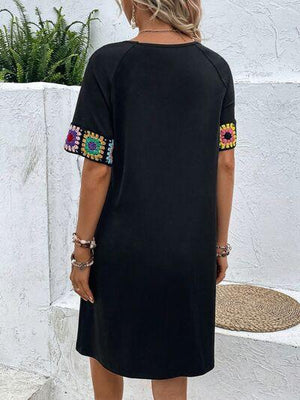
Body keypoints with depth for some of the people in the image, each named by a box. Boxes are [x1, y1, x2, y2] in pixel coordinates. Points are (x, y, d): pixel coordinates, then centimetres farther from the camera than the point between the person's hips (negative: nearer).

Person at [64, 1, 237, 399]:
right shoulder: (216, 67, -2)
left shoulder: (108, 63, -12)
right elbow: (225, 164, 0)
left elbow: (98, 170, -13)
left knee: (105, 351, 24)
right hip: (190, 249, 3)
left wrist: (82, 249, -2)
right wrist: (221, 245, 9)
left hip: (121, 246, -2)